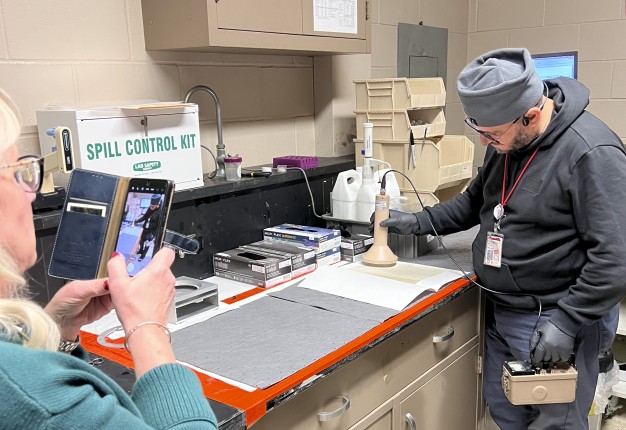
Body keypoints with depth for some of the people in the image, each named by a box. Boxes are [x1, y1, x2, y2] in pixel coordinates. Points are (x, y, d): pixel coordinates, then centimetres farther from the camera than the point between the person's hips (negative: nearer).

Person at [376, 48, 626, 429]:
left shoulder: (592, 154, -22)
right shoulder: (508, 138, 4)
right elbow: (477, 201, 18)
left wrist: (567, 322, -23)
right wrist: (421, 222, 7)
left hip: (555, 323, -7)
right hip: (501, 312, 8)